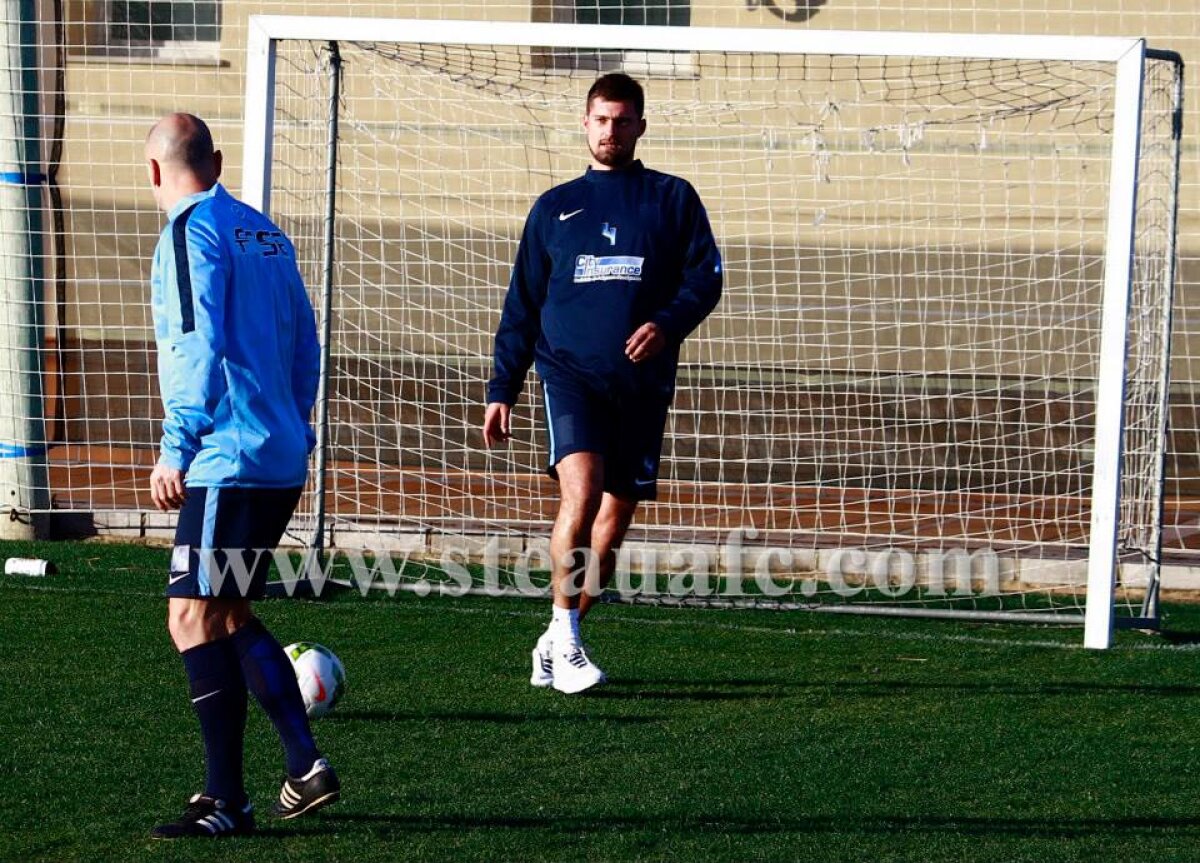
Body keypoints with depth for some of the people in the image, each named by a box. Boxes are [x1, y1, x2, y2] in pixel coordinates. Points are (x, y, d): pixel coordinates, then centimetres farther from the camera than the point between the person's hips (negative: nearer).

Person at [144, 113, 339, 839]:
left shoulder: (192, 232, -8)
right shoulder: (265, 234, 16)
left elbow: (198, 346, -17)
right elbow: (305, 345, 18)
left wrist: (177, 447, -15)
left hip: (227, 459, -9)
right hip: (282, 461, 9)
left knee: (195, 618, -8)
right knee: (230, 616, 18)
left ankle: (228, 803, -11)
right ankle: (306, 767, 14)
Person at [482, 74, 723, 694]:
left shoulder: (672, 199, 12)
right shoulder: (554, 208, 15)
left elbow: (704, 278, 4)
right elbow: (522, 308, 17)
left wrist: (668, 323, -16)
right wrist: (501, 390, 11)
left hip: (643, 382, 1)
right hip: (570, 370, -1)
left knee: (611, 527, 1)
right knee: (581, 490, -24)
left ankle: (555, 646, 16)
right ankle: (565, 641, -17)